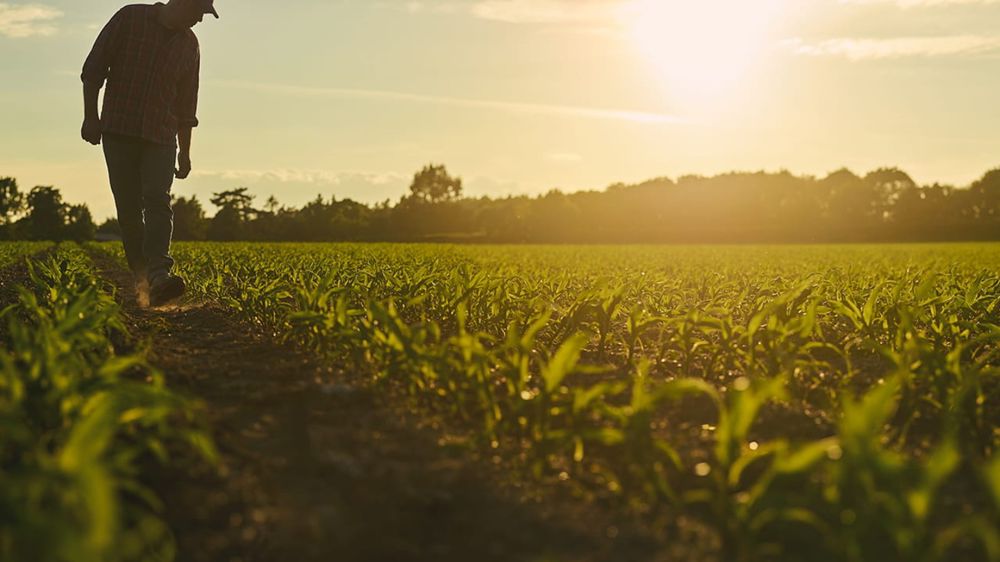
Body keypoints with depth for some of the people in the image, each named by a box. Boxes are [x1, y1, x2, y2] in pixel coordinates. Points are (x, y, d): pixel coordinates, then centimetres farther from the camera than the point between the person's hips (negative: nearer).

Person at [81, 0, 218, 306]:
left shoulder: (190, 45, 10)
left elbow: (186, 103, 16)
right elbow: (94, 68, 1)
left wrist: (185, 151, 15)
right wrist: (90, 115, -6)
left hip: (161, 137, 1)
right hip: (118, 131, -1)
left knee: (157, 200, -18)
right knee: (129, 206, 0)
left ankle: (159, 276, -33)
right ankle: (141, 277, 13)